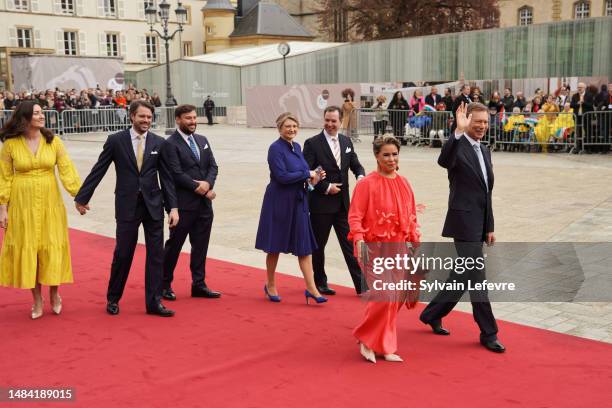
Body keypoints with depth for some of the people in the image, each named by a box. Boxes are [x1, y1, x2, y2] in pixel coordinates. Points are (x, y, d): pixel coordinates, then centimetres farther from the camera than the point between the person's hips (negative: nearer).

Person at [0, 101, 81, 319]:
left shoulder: (53, 141, -2)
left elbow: (67, 170, -6)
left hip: (50, 203, 1)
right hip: (23, 203, 0)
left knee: (52, 247, 4)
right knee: (27, 248, 4)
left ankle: (54, 294, 25)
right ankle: (37, 299, 19)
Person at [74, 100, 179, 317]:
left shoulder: (159, 142, 2)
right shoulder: (115, 140, -2)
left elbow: (166, 177, 3)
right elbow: (98, 171, 1)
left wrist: (173, 207, -3)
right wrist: (81, 197, 3)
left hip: (153, 205, 2)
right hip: (127, 205, -2)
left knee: (156, 254, 3)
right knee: (123, 254, 5)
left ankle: (154, 302, 11)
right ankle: (113, 299, 23)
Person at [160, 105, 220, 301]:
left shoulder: (202, 140, 13)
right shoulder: (170, 144, -8)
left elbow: (213, 166, 8)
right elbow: (177, 174, -16)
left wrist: (207, 184, -11)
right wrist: (199, 188, -14)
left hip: (204, 204, 6)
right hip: (183, 205, -6)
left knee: (201, 246, 11)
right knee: (174, 245, 4)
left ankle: (199, 284, 20)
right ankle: (165, 285, 17)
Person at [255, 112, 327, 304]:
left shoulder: (297, 146, 9)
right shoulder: (275, 148, -13)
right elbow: (281, 176, -21)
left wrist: (313, 178, -3)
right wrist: (308, 174, -14)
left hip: (298, 201, 7)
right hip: (279, 201, -7)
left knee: (305, 245, 3)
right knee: (275, 245, 7)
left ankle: (311, 288, 5)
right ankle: (271, 285, 23)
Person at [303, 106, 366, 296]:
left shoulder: (347, 142, 9)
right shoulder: (312, 143, -7)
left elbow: (355, 165, 12)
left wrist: (361, 176, -10)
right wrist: (326, 187, -15)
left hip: (343, 203, 4)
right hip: (321, 203, -4)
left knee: (350, 244, 3)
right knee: (318, 244, 9)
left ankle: (361, 285, 5)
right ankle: (319, 282, 25)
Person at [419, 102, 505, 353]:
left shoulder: (485, 152, 17)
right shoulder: (458, 147, -9)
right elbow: (443, 161, -35)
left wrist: (489, 227, 19)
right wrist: (459, 131, -44)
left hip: (478, 225, 9)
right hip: (464, 223, -9)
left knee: (464, 276, 15)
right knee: (477, 277, -4)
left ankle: (432, 314, 32)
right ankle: (488, 334, 5)